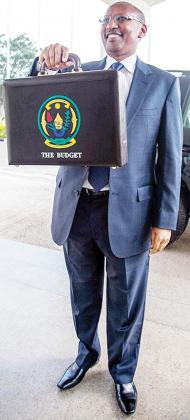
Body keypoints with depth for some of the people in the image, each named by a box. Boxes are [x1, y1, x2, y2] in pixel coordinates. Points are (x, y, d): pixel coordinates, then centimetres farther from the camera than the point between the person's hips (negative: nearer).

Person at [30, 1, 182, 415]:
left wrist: (165, 219, -5)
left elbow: (170, 156, -2)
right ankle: (87, 352, 48)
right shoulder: (77, 72, 8)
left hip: (127, 211, -2)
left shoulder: (163, 83, 1)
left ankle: (123, 372, 40)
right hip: (77, 206, 3)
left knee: (125, 303, 14)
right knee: (83, 293, 20)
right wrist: (47, 65, -18)